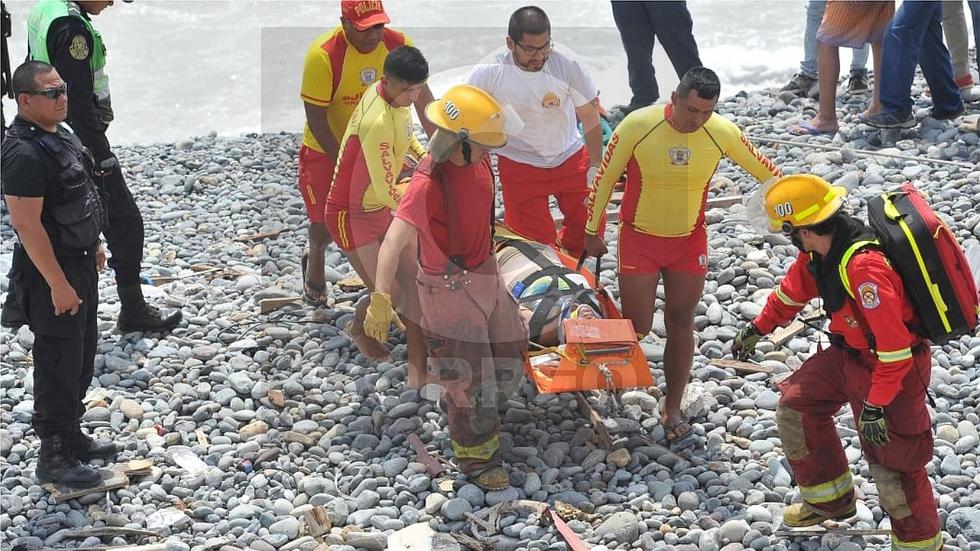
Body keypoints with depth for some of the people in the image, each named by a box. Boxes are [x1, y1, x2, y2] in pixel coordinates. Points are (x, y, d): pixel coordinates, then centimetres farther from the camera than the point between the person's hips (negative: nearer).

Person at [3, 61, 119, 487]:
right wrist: (58, 284, -25)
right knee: (58, 364, -1)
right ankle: (54, 458, 10)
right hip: (51, 273, -10)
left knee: (82, 356, 20)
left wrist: (93, 244, 23)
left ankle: (71, 436, 34)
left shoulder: (58, 134, 6)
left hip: (79, 263, 10)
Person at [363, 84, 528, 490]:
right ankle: (477, 460, 21)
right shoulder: (428, 182, -31)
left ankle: (483, 415, 47)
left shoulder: (478, 160, -7)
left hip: (485, 272, 8)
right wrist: (381, 299, -48)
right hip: (449, 287, -8)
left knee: (508, 358, 20)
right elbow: (395, 240, -39)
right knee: (469, 376, 3)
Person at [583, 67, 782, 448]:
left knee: (681, 325, 7)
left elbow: (765, 170, -1)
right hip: (639, 240, -2)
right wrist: (592, 230, -1)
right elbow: (605, 177, -8)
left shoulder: (723, 133, -16)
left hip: (690, 241, 2)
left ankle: (673, 411, 20)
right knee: (637, 329, 0)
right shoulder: (637, 126, -21)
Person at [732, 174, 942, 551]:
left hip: (894, 367, -9)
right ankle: (831, 500, 32)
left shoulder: (864, 266, -36)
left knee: (892, 460, -3)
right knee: (795, 407, 17)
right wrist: (757, 329, 27)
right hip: (848, 354, 9)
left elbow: (893, 346, -34)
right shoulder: (818, 251, -7)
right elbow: (793, 291, 16)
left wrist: (875, 405, -28)